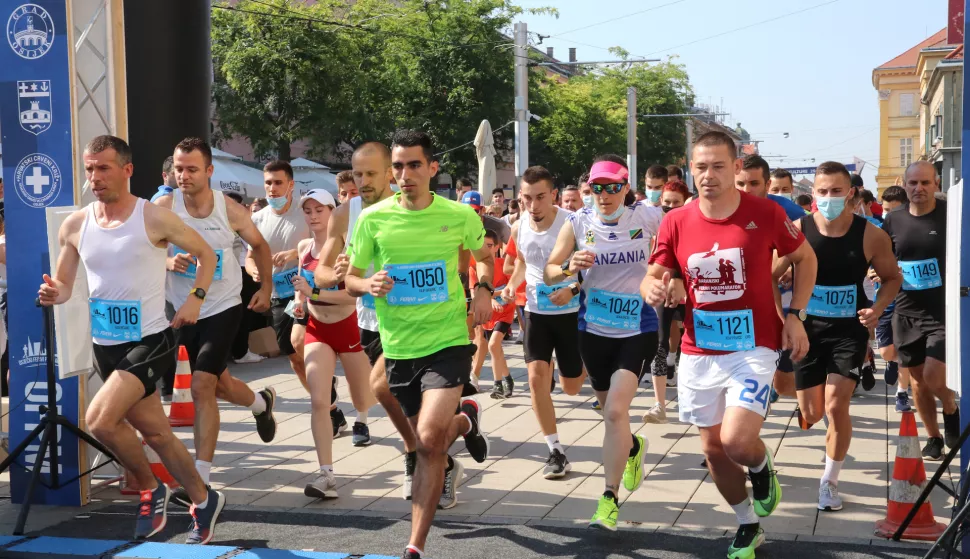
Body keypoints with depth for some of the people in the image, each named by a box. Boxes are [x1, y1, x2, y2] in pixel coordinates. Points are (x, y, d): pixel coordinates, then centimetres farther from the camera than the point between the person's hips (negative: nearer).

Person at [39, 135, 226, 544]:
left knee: (99, 420, -21)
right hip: (105, 345, 5)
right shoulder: (74, 226, 2)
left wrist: (195, 298, -12)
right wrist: (54, 293, -13)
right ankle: (204, 501, 29)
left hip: (150, 340, -5)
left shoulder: (154, 218, -10)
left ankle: (150, 490, 3)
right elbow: (64, 285, 11)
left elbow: (206, 254, 1)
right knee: (157, 434, 12)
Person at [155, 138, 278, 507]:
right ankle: (261, 403, 53)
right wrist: (168, 261, -27)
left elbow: (259, 245, 8)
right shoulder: (164, 207, -10)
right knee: (217, 383, 19)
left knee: (202, 387, -14)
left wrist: (266, 288, 7)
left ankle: (200, 480, -8)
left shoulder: (230, 210, -10)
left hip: (222, 309, -3)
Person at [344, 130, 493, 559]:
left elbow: (485, 257, 16)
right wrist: (369, 285, -18)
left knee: (429, 441, -19)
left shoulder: (460, 215, -5)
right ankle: (464, 420, 55)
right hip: (399, 346, 3)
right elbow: (350, 279, 5)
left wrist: (483, 290, -4)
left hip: (448, 341, -3)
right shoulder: (373, 219, -4)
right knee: (428, 439, 17)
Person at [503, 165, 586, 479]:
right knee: (536, 377, -11)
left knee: (572, 388, 7)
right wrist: (512, 285, -1)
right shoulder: (519, 229, -3)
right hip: (536, 312, 3)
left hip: (570, 312, -3)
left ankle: (584, 365, 46)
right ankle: (556, 451, -1)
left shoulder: (572, 224, -19)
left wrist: (573, 289, -30)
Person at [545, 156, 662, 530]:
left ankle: (609, 500, -8)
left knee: (616, 411, -17)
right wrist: (571, 267, -20)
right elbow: (548, 273, 1)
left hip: (638, 329, -3)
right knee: (610, 410, 19)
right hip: (594, 330, 3)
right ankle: (633, 447, 54)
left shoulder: (649, 218, -9)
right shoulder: (578, 224, -3)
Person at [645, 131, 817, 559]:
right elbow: (653, 277, 4)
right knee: (713, 448, 12)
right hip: (698, 353, 4)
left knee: (737, 441, -19)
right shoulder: (675, 223, -4)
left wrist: (794, 315, -4)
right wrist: (653, 289, -20)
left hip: (753, 347, -4)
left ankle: (762, 469, 19)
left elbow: (805, 258, 5)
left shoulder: (765, 213, -10)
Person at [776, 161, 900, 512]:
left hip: (850, 329, -1)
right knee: (812, 413, 7)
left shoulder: (871, 236, -10)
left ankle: (829, 482, 8)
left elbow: (893, 278, 5)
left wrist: (878, 307, -14)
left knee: (836, 406, -12)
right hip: (808, 327, 1)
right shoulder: (797, 231, -11)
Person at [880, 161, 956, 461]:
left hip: (945, 312, -4)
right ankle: (934, 437, 29)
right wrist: (885, 275, -4)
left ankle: (952, 410, 20)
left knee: (933, 378, -14)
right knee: (917, 380, 10)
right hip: (906, 313, 4)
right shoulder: (893, 221, 3)